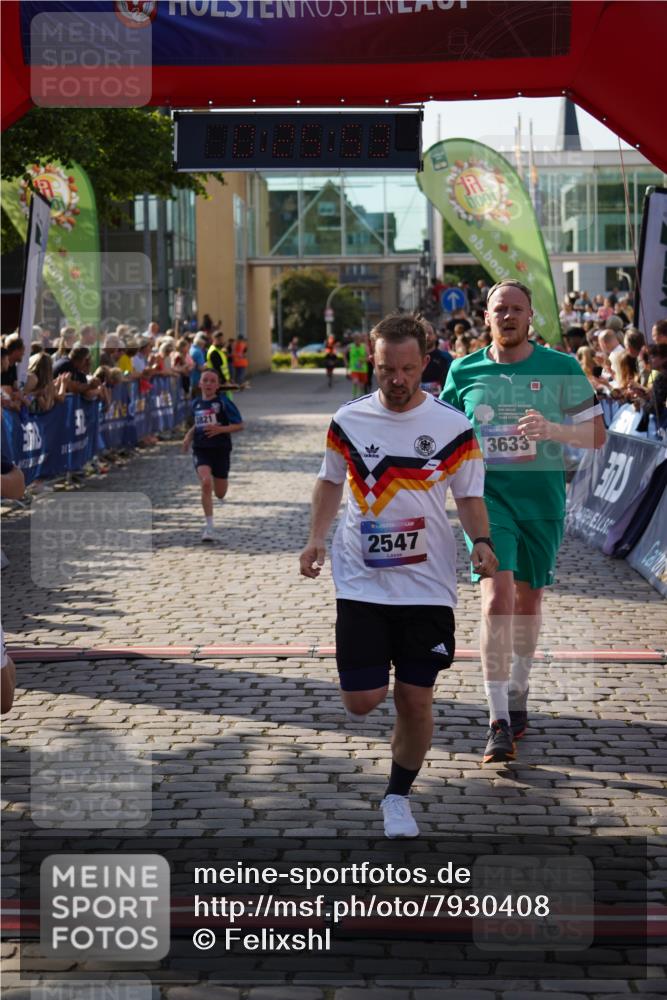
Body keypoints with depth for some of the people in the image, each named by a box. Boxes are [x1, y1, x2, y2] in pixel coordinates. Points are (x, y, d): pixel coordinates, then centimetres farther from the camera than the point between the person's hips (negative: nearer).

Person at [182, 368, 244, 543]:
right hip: (201, 449, 2)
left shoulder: (223, 402, -6)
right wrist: (189, 435, 8)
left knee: (220, 494, 7)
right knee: (206, 482, -22)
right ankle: (209, 527, -17)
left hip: (220, 449, -2)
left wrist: (220, 429, -20)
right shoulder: (196, 403, 8)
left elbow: (239, 425, -6)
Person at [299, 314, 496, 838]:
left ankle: (398, 795, 24)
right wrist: (316, 538, 2)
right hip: (361, 582, 0)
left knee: (416, 700, 3)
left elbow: (470, 496, 5)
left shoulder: (454, 426, -3)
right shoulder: (348, 420, 1)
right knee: (362, 699, -7)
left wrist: (481, 542, -13)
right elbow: (331, 482, 15)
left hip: (428, 584, 0)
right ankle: (368, 692, 31)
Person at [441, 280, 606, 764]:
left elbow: (597, 435, -1)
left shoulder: (561, 367, -1)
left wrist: (552, 429, -18)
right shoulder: (464, 371, 2)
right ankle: (499, 722, -16)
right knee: (497, 595, -16)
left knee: (528, 598, 14)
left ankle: (518, 692, 39)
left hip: (543, 498, 1)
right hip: (487, 495, -1)